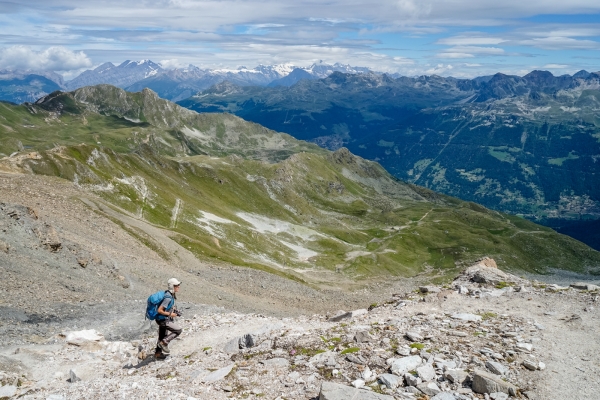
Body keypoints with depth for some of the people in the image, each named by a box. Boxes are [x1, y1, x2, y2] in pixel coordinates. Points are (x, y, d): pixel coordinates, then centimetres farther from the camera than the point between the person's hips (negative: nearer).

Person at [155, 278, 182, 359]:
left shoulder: (171, 295, 2)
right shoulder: (168, 298, -28)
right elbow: (159, 310, -29)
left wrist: (175, 311, 8)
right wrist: (170, 314, -20)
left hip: (164, 319, 10)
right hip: (163, 320, -10)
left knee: (162, 337, 23)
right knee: (178, 330, -7)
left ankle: (158, 353, 38)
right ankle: (164, 343, 1)